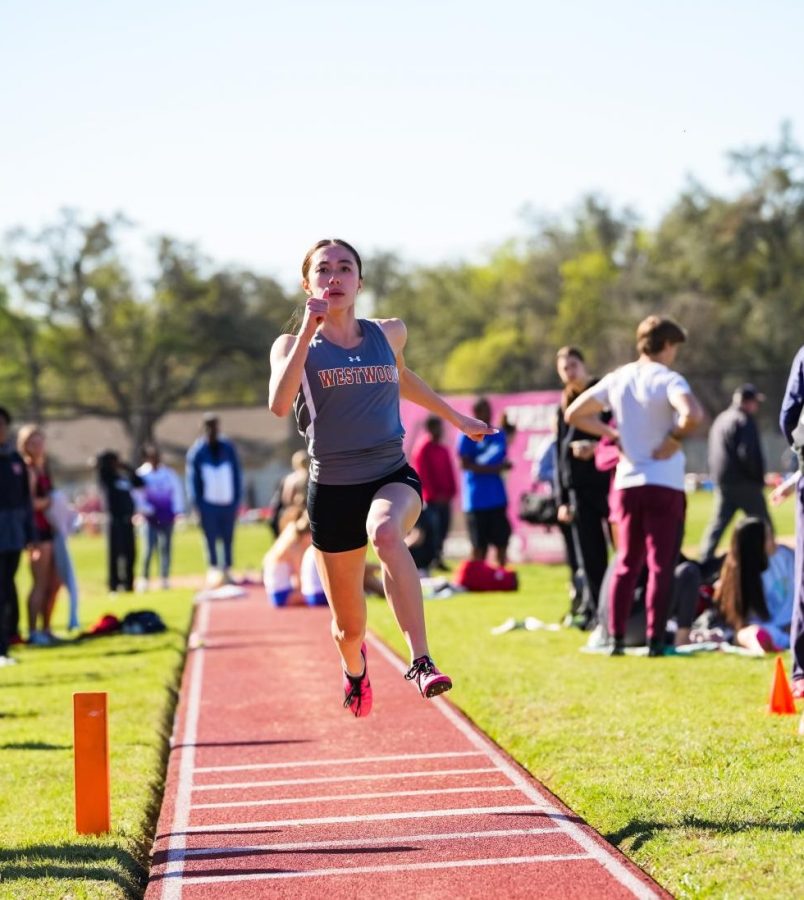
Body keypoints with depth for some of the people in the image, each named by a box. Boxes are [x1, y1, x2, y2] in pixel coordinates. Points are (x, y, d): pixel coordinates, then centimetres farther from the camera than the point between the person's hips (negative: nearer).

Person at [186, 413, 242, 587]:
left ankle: (227, 571, 12)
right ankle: (213, 570, -1)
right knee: (211, 539, -4)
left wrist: (237, 500, 4)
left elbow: (237, 475, 10)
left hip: (228, 504, 2)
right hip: (208, 505, -2)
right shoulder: (197, 451, -1)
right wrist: (198, 505, -5)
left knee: (228, 539, 5)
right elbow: (192, 479, 2)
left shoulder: (229, 448, 6)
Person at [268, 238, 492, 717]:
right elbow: (279, 404, -23)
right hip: (332, 489, 0)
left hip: (393, 477, 0)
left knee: (386, 533, -39)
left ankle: (421, 661, -42)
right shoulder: (293, 345, -2)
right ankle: (355, 667, 48)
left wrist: (455, 417, 33)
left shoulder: (390, 333, 6)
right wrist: (308, 330, -23)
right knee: (349, 627, 10)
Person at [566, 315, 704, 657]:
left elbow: (573, 414, 13)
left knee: (626, 564, 12)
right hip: (664, 483, -5)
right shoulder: (667, 379, -11)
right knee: (660, 564, -1)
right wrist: (675, 438, -13)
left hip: (627, 482, 5)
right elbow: (692, 414, -31)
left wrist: (613, 433, 10)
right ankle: (655, 639, -4)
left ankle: (616, 638, 9)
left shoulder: (617, 379, 7)